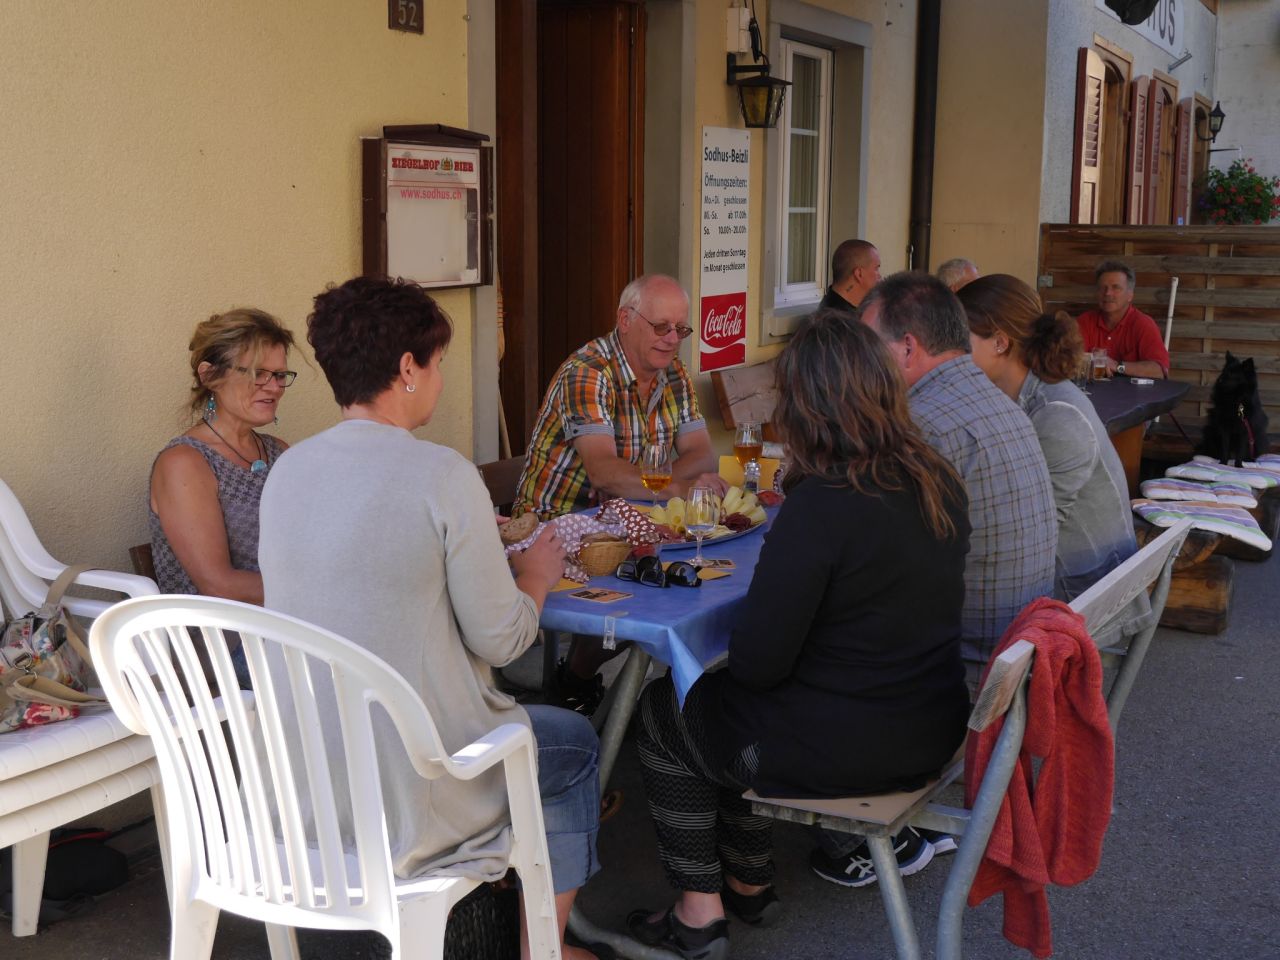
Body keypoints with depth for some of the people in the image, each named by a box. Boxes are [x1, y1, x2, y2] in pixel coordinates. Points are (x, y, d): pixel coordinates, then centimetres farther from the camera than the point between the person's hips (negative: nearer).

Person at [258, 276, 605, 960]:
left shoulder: (285, 471, 0)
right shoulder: (442, 474, -19)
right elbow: (500, 640, -14)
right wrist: (535, 577, 7)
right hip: (406, 788, -7)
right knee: (574, 746, 21)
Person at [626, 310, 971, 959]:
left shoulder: (817, 508, -26)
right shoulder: (941, 483, -2)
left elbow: (757, 665, -21)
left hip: (840, 752, -8)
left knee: (664, 711, 18)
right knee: (720, 700, 28)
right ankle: (749, 881, 38)